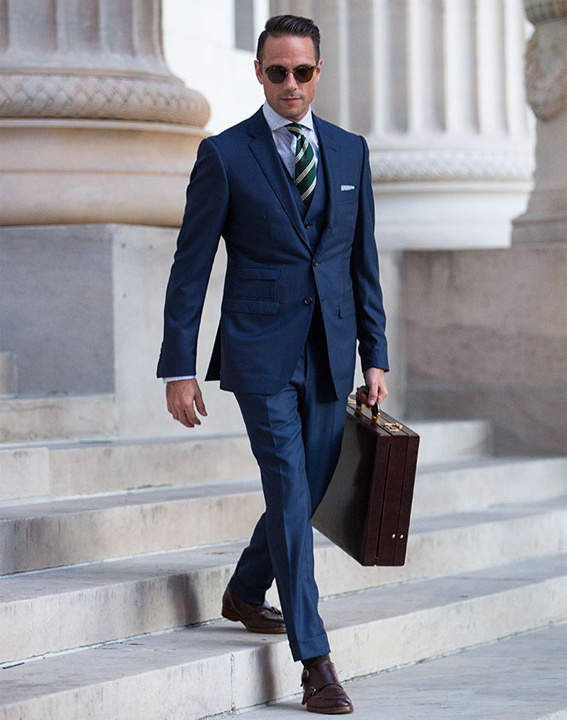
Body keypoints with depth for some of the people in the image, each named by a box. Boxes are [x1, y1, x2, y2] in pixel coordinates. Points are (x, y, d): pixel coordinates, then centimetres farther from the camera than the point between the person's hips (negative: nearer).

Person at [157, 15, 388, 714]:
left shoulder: (349, 151, 10)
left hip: (330, 353, 5)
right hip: (261, 350, -5)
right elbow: (190, 268, -2)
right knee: (290, 493, -10)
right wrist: (178, 368, -5)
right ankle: (315, 662, -8)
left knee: (308, 490, 12)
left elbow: (363, 259, 15)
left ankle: (244, 594, 39)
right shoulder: (224, 155, -3)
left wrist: (375, 356, 11)